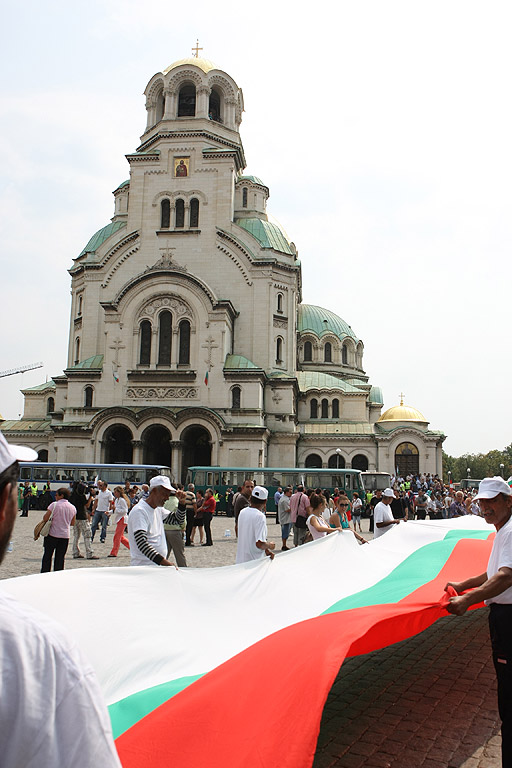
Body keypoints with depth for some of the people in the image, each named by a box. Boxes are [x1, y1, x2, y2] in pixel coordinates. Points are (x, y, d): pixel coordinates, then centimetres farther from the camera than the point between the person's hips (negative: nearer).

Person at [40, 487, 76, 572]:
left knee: (47, 556, 7)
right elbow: (72, 523, 12)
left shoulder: (54, 504, -9)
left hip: (52, 534, -4)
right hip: (65, 535, 4)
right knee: (60, 558, 9)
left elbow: (45, 518, -12)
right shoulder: (72, 507, 5)